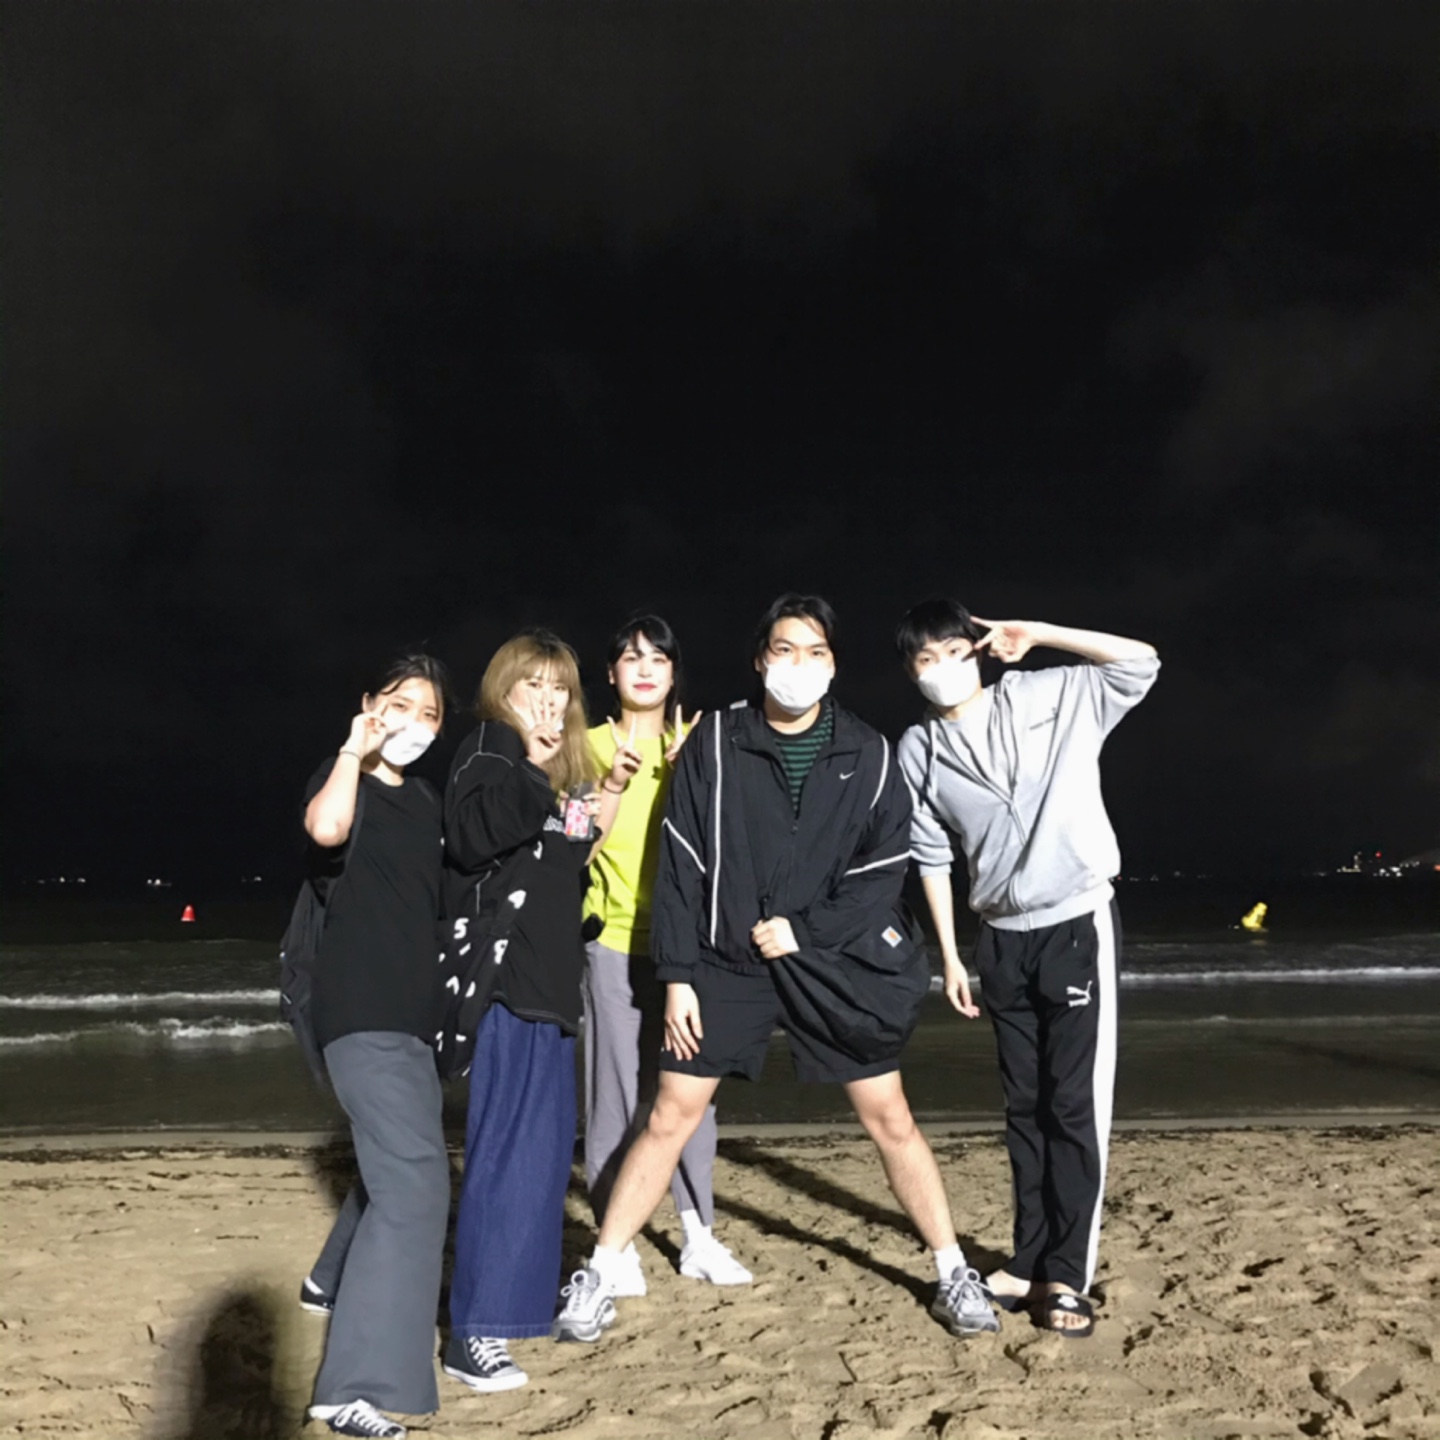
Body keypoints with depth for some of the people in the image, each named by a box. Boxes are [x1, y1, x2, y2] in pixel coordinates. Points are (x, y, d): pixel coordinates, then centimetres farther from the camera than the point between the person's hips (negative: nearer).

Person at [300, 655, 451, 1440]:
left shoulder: (426, 800, 14)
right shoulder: (343, 779, -7)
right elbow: (325, 828, -33)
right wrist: (354, 749, -23)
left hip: (410, 1008, 9)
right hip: (362, 1009, -9)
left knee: (398, 1163, 23)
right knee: (414, 1180, -18)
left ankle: (333, 1281, 47)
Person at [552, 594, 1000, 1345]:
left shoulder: (867, 754, -3)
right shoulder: (714, 742, -5)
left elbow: (884, 869, -2)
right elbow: (682, 864, -4)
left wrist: (803, 930, -12)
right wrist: (678, 975, -7)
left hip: (830, 962, 1)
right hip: (726, 962, 0)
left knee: (891, 1120, 6)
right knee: (668, 1118, 2)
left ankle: (953, 1275, 24)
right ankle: (597, 1279, 16)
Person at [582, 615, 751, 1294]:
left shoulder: (697, 743, 9)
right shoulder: (594, 744, 5)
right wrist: (613, 781, -14)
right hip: (616, 935, -2)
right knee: (618, 1088, -3)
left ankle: (699, 1234, 18)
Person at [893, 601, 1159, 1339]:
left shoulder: (1049, 698, -5)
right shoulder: (917, 750, 1)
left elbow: (1141, 662, -7)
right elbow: (932, 856, 6)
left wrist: (1037, 634, -12)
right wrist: (950, 957, 6)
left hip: (1078, 924, -3)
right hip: (1002, 939, 4)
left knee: (1075, 1103, -4)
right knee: (1025, 1106, 11)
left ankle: (1068, 1274, 3)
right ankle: (1029, 1260, 20)